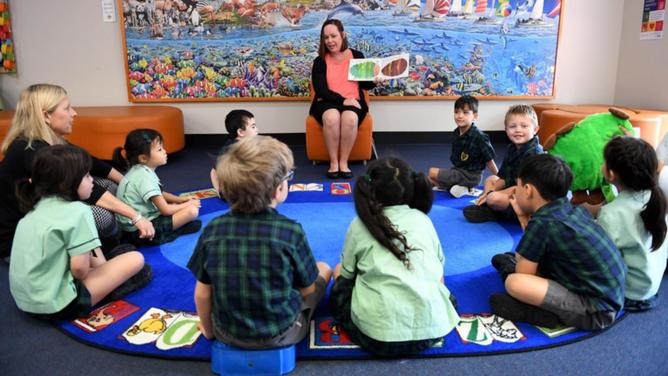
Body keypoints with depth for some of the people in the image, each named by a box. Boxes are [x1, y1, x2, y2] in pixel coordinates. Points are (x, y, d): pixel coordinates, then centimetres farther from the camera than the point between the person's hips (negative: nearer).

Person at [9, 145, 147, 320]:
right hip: (56, 305, -8)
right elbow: (79, 267, -20)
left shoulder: (38, 207, 7)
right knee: (136, 259, -5)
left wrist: (100, 264, 9)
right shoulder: (77, 211, -17)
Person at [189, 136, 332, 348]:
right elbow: (307, 290, -9)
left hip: (227, 334, 3)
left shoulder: (213, 229, -15)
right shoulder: (291, 230, -22)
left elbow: (202, 293, -7)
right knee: (323, 268, 17)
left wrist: (209, 330, 12)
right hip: (281, 334, -3)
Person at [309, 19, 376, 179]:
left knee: (350, 118, -35)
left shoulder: (357, 56, 9)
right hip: (327, 103, 0)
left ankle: (344, 162, -21)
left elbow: (366, 85, 11)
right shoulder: (320, 61, 5)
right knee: (332, 117, -36)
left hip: (353, 102, 1)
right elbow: (320, 90, -7)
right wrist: (342, 100, -20)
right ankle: (333, 162, -22)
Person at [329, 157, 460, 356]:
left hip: (377, 336, -2)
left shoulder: (360, 225, 1)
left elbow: (347, 274, 10)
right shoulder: (423, 220, 8)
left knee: (340, 273, 23)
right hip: (432, 330, 3)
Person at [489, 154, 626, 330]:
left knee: (513, 282, -25)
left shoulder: (541, 224, -19)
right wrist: (524, 217, 7)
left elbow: (523, 277, -11)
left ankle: (551, 314, -5)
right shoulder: (575, 210, 3)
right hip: (610, 297, 9)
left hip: (597, 311, -9)